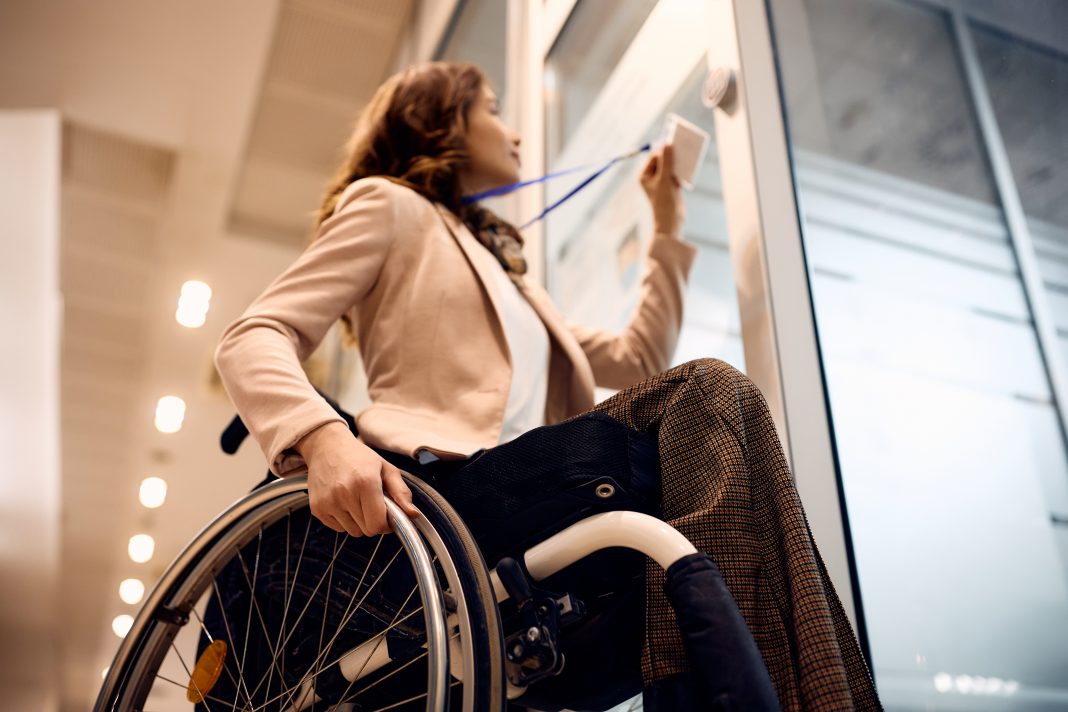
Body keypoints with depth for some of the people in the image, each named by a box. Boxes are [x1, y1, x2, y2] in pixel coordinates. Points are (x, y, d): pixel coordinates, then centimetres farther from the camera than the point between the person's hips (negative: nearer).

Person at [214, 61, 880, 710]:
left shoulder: (506, 271, 35)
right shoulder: (389, 203, 14)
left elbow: (637, 360, 31)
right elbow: (253, 340, 0)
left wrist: (668, 227, 34)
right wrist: (323, 437, -22)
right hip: (443, 484, -6)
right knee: (711, 393, -21)